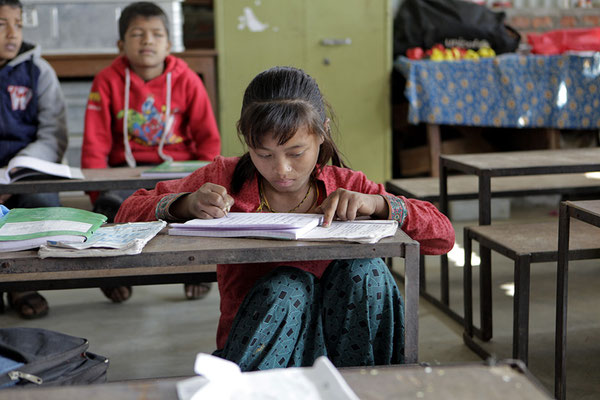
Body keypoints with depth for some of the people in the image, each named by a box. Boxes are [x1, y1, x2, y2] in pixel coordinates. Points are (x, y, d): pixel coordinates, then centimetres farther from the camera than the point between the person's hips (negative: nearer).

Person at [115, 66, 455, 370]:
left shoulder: (345, 186, 2)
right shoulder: (228, 178, 2)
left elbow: (443, 236, -2)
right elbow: (130, 213, 2)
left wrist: (375, 203, -20)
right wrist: (187, 204, -19)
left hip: (334, 336, 2)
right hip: (256, 349, -1)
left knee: (365, 269, -26)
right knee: (288, 286, -32)